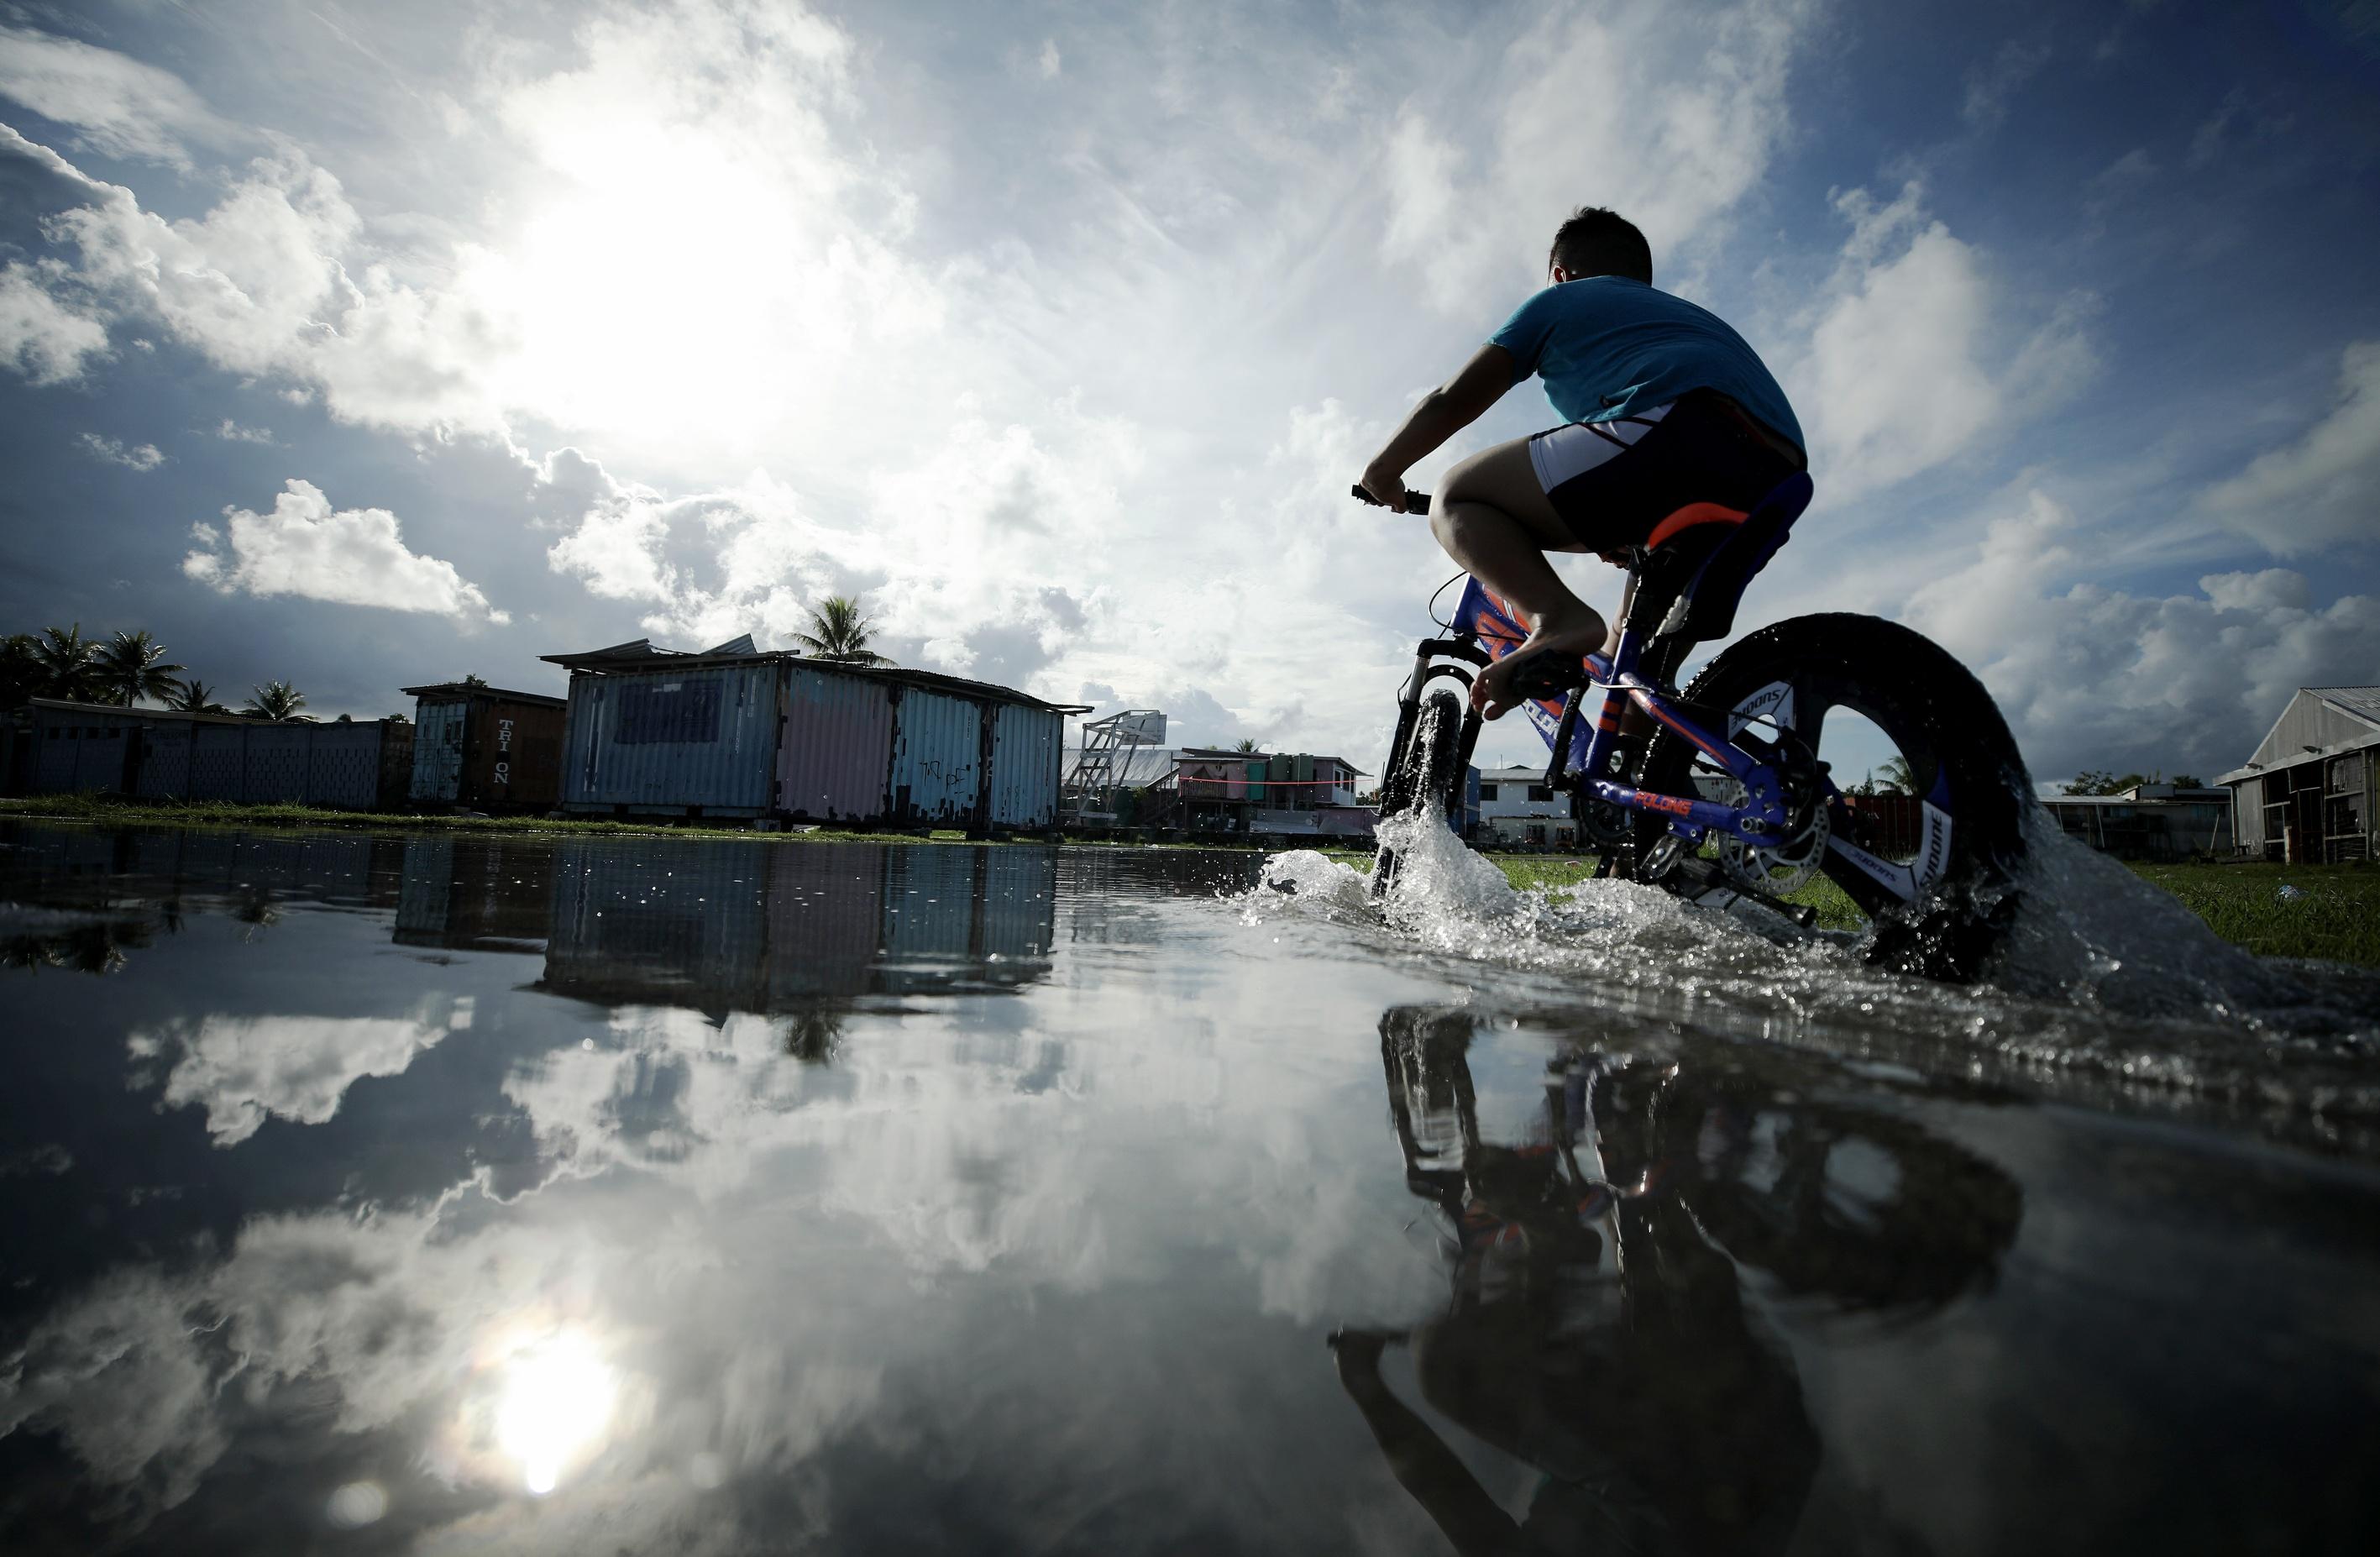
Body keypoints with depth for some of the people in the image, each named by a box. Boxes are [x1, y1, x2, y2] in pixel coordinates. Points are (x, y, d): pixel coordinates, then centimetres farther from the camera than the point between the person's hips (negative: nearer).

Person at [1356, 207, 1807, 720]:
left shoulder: (1560, 300, 24)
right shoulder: (1692, 315, 43)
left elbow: (1451, 403, 20)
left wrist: (1382, 471, 36)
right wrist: (1626, 534, 54)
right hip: (1772, 493, 8)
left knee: (1457, 497, 6)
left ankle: (1556, 616, -19)